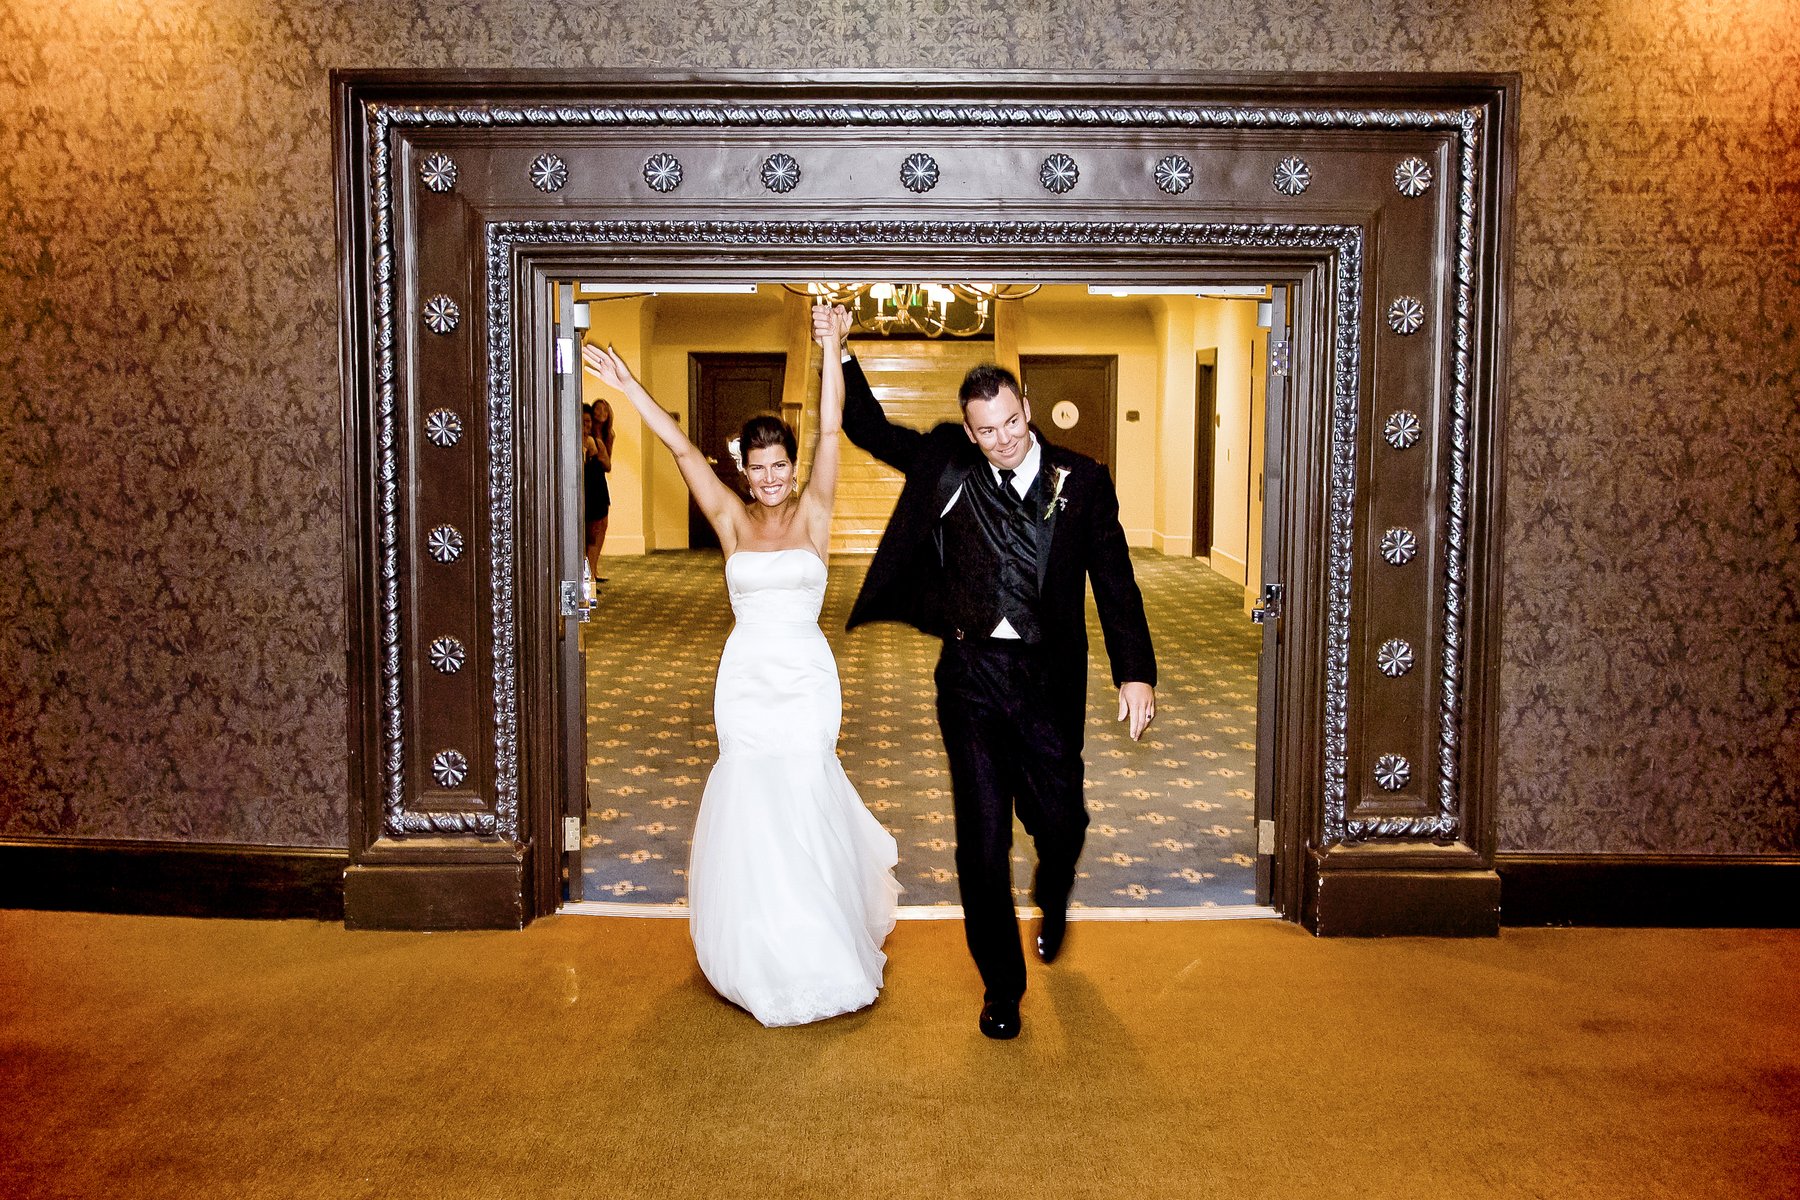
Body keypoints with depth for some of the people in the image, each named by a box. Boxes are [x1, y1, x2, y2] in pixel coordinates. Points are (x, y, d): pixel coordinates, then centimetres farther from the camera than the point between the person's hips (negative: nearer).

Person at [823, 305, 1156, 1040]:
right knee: (982, 837, 3)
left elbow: (1115, 583, -2)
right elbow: (870, 429, 12)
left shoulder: (1082, 481, 0)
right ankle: (1001, 986, 20)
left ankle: (1052, 900, 48)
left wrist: (1135, 672, -11)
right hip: (971, 676, 0)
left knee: (1061, 821, 10)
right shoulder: (950, 468, 3)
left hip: (1049, 681, 0)